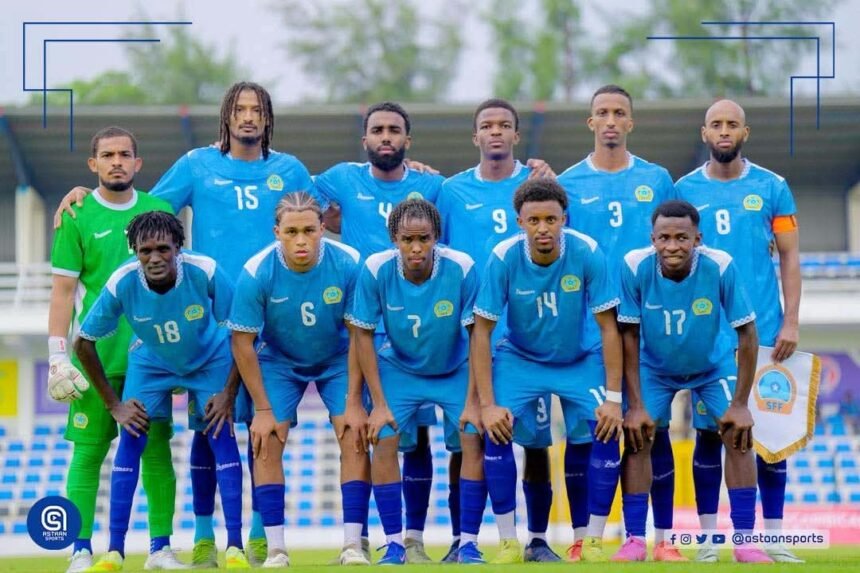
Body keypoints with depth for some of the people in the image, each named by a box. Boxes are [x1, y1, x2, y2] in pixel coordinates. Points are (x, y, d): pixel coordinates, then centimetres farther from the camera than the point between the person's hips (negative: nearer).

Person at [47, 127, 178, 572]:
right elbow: (63, 292, -1)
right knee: (89, 451, -2)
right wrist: (57, 355, -8)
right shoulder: (77, 217, 0)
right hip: (96, 356, -2)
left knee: (156, 449, 2)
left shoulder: (159, 211, 8)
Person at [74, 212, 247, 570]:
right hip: (150, 363, 1)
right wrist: (113, 404, -11)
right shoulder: (121, 284, -30)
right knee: (130, 439, -11)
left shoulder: (205, 272, -33)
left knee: (222, 437, -14)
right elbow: (83, 343, -15)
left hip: (210, 360, -1)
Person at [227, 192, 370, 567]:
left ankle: (353, 546, -10)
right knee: (266, 442, -14)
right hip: (278, 361, 0)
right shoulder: (256, 272, -26)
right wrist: (263, 409, -16)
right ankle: (275, 549, -8)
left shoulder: (348, 264, -26)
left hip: (337, 359, 0)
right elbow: (242, 343, -17)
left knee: (355, 438, -14)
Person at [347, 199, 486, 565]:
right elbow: (363, 335, -12)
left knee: (473, 440, -16)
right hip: (399, 368, 1)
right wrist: (379, 404, -13)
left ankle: (469, 544, -4)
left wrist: (473, 402, -17)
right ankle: (394, 544, -3)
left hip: (457, 370, 0)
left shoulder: (462, 268, -26)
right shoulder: (376, 270, -23)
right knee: (384, 440, -15)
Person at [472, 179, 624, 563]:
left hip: (580, 361, 0)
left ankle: (593, 542, -5)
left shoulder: (587, 253, -23)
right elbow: (481, 332, -16)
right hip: (519, 359, 0)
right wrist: (487, 404, -22)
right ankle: (508, 542, -9)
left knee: (607, 430, -20)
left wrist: (613, 398, -20)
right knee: (497, 430, -22)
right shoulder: (504, 258, -23)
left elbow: (608, 327, -16)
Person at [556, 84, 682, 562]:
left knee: (654, 430, 0)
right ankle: (579, 539, 7)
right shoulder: (568, 184, 4)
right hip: (586, 329, -1)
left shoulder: (657, 181, 8)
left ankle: (662, 539, 5)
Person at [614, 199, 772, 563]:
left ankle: (745, 540, -4)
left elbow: (747, 336, -21)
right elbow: (629, 336, -18)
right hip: (655, 367, 1)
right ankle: (635, 540, -2)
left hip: (714, 365, 0)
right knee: (637, 437, -12)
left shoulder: (720, 267, -31)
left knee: (738, 434, -13)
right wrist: (635, 405, -18)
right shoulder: (636, 267, -29)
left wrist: (740, 404, -21)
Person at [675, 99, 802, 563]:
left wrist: (790, 322, -4)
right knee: (708, 431, 3)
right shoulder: (684, 191, 4)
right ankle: (709, 538, 9)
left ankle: (774, 536, 8)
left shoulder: (772, 188, 3)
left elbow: (789, 257, 4)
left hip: (763, 330, 0)